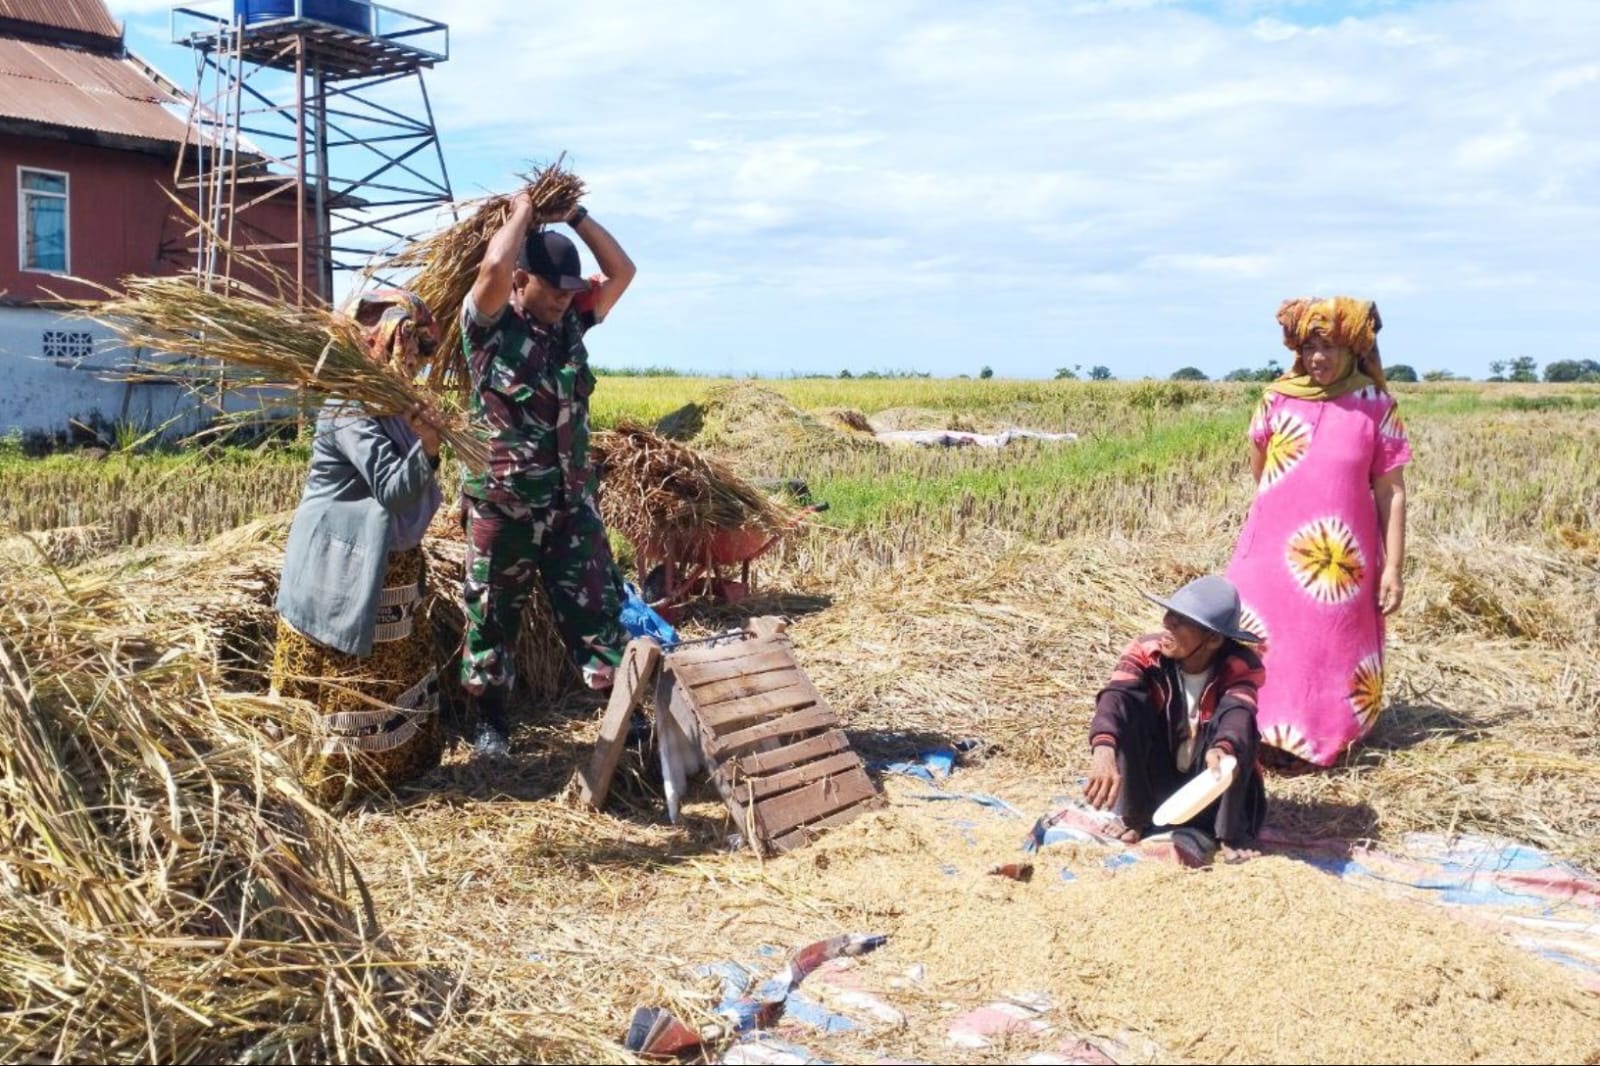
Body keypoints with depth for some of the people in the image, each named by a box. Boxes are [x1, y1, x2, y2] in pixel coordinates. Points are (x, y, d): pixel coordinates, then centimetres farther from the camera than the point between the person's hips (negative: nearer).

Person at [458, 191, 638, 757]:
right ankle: (491, 721, 24)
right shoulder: (491, 326, -8)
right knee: (492, 617, 9)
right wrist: (522, 213, -10)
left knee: (597, 608, 5)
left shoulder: (571, 323, 8)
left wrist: (576, 215, 4)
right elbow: (494, 267, -26)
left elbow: (622, 270, 9)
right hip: (502, 505, -4)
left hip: (571, 502, 4)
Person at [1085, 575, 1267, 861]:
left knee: (1234, 723, -29)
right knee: (1130, 706, -25)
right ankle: (1133, 817, -9)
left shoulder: (1239, 666, -18)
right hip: (1154, 787, 1)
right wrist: (1104, 747, -57)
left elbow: (1238, 714, -39)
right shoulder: (1146, 652, -16)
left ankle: (1231, 832, -13)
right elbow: (1115, 696, -36)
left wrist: (1222, 749, -63)